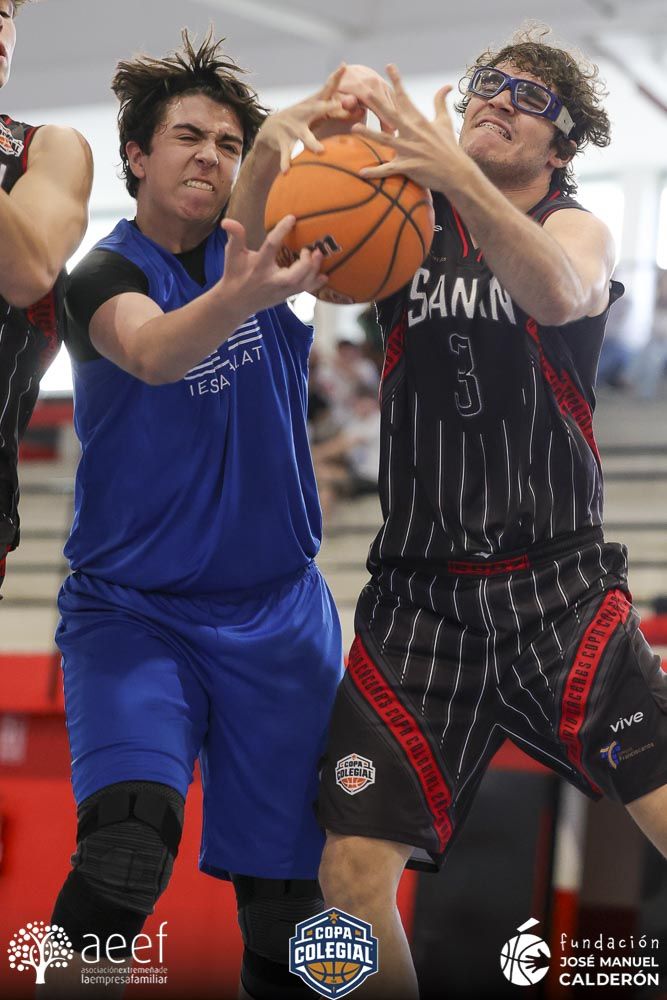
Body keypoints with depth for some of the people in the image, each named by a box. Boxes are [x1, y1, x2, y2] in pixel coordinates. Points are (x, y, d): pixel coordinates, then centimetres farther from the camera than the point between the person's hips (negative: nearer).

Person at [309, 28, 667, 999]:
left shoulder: (581, 229, 5)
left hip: (558, 583, -1)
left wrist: (458, 175, -36)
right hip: (419, 591, 1)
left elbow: (557, 294, -20)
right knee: (354, 870, -7)